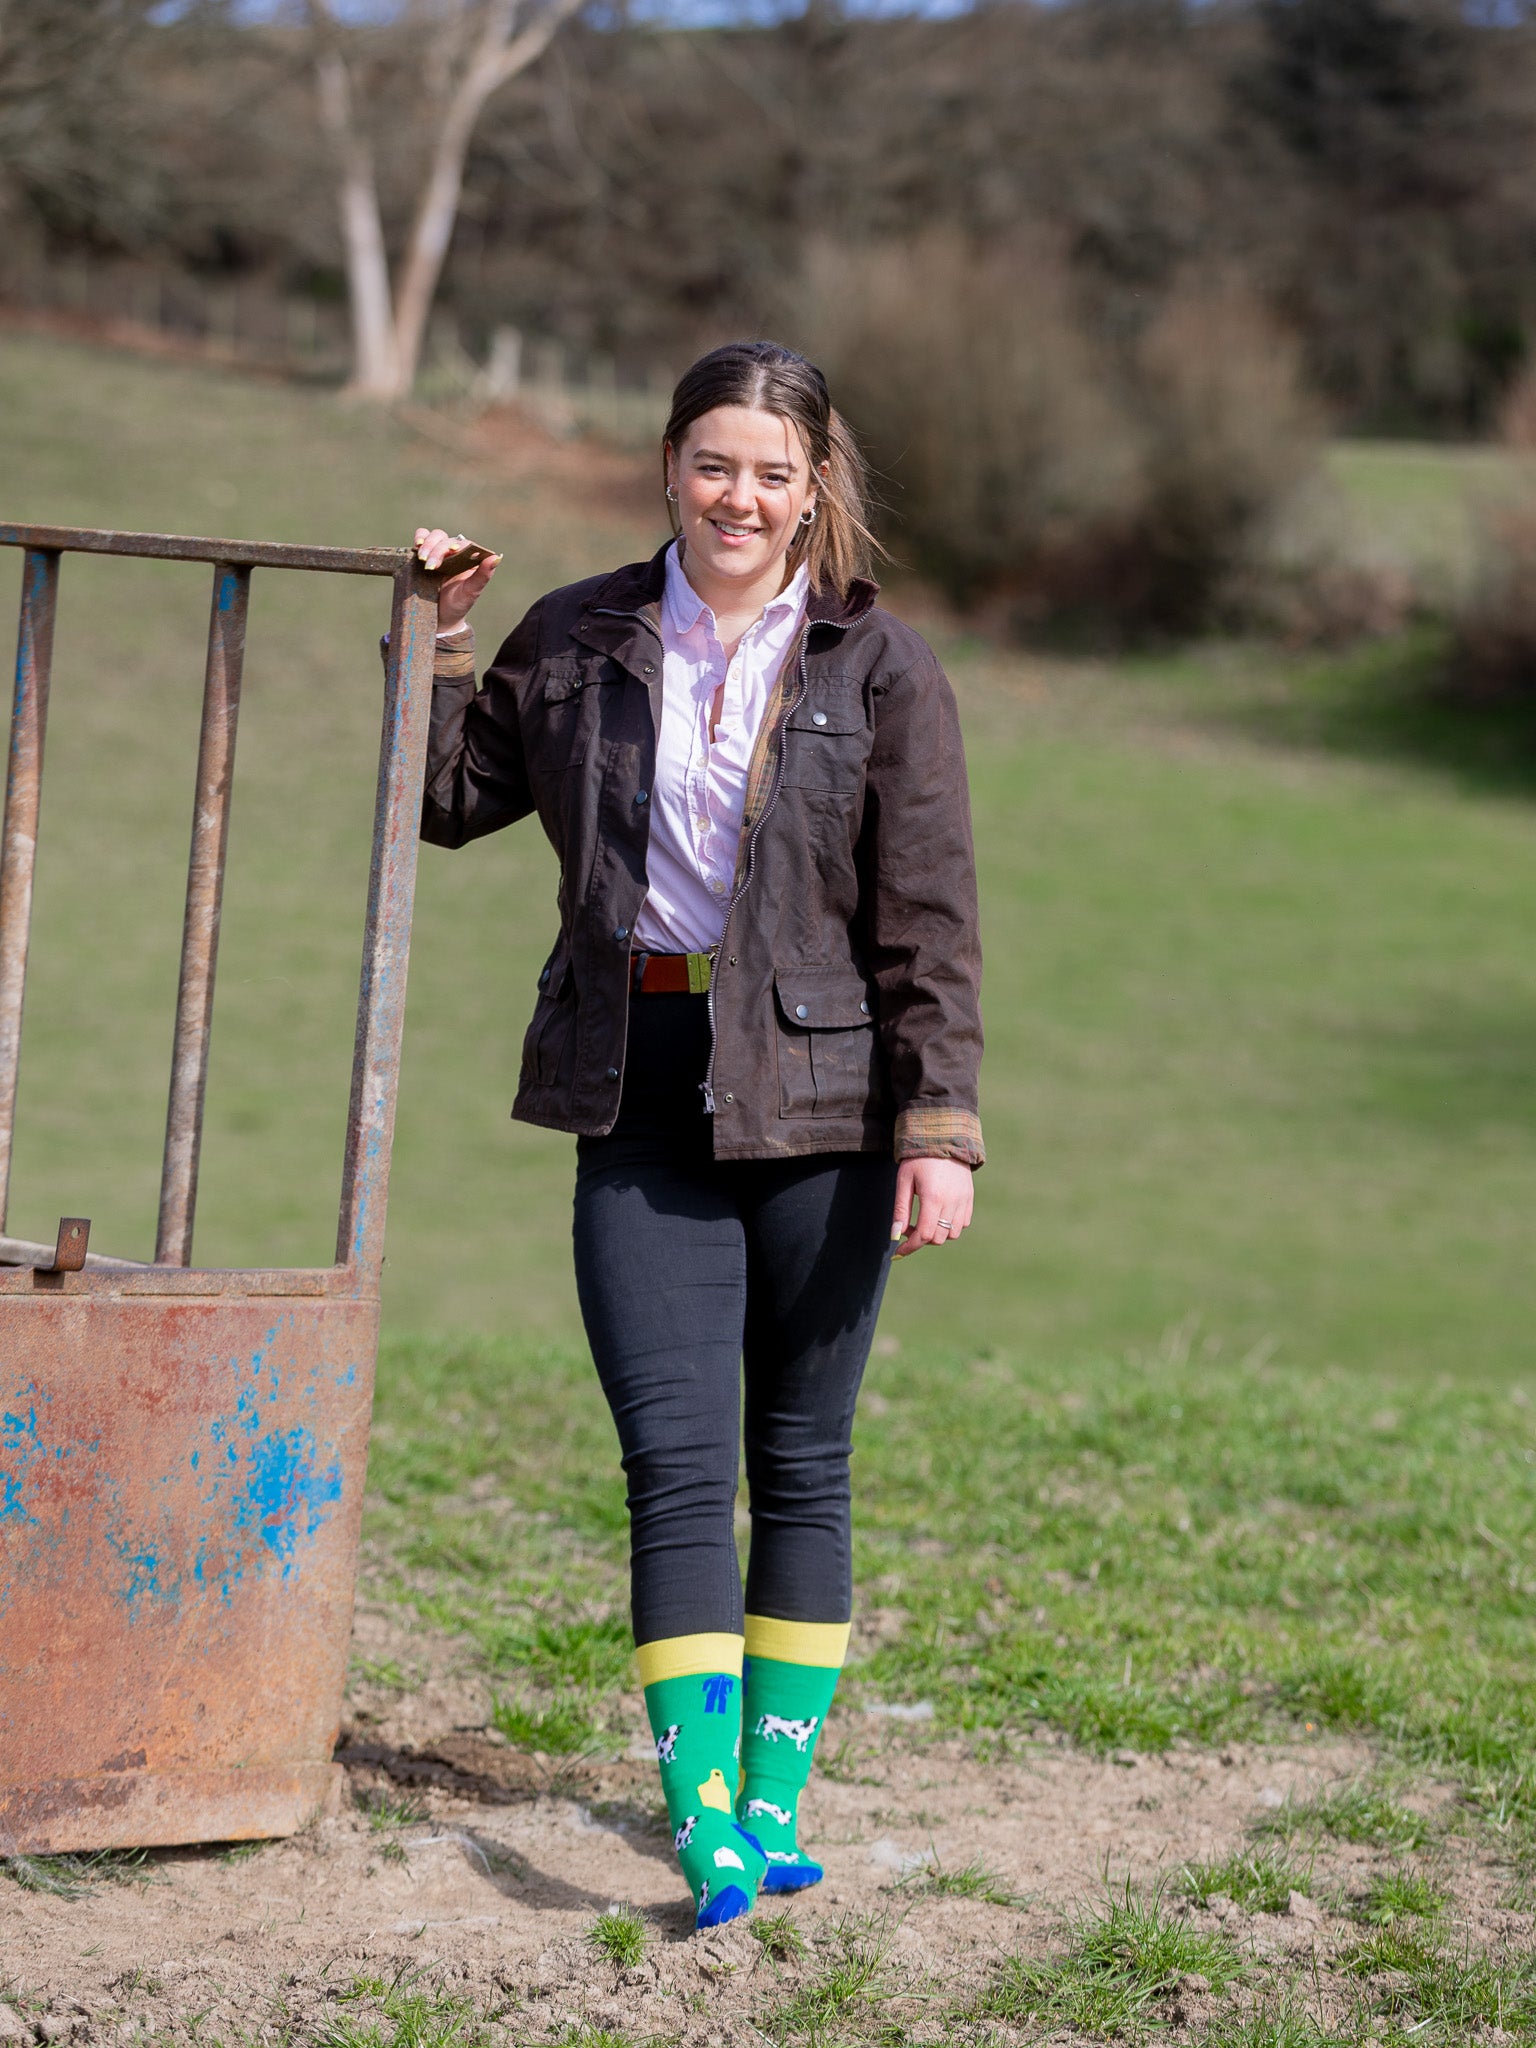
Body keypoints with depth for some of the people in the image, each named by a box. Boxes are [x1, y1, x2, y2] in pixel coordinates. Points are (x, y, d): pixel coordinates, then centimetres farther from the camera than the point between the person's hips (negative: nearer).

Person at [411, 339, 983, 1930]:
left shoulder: (881, 670, 0)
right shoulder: (579, 641, 7)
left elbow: (929, 922, -3)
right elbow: (451, 798, 20)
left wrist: (939, 1126, -10)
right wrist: (437, 645, 6)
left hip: (817, 1099, -1)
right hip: (639, 1093, 1)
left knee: (801, 1461, 8)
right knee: (676, 1461, -7)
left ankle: (775, 1793, 19)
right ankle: (702, 1821, -7)